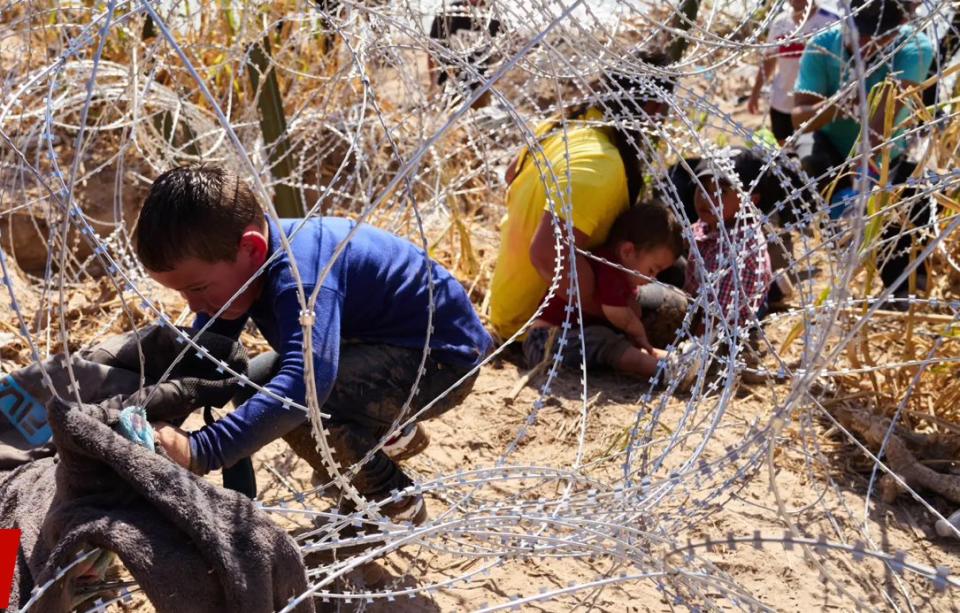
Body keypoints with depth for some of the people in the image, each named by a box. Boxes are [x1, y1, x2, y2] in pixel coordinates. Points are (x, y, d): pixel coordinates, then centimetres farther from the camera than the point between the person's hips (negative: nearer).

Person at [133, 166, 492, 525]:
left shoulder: (300, 274, -35)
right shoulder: (231, 256, -6)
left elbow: (304, 381, -49)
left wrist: (200, 450, -54)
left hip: (444, 360, -10)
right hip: (386, 344, 10)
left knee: (292, 399, -32)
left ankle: (394, 503, -7)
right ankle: (392, 435, 25)